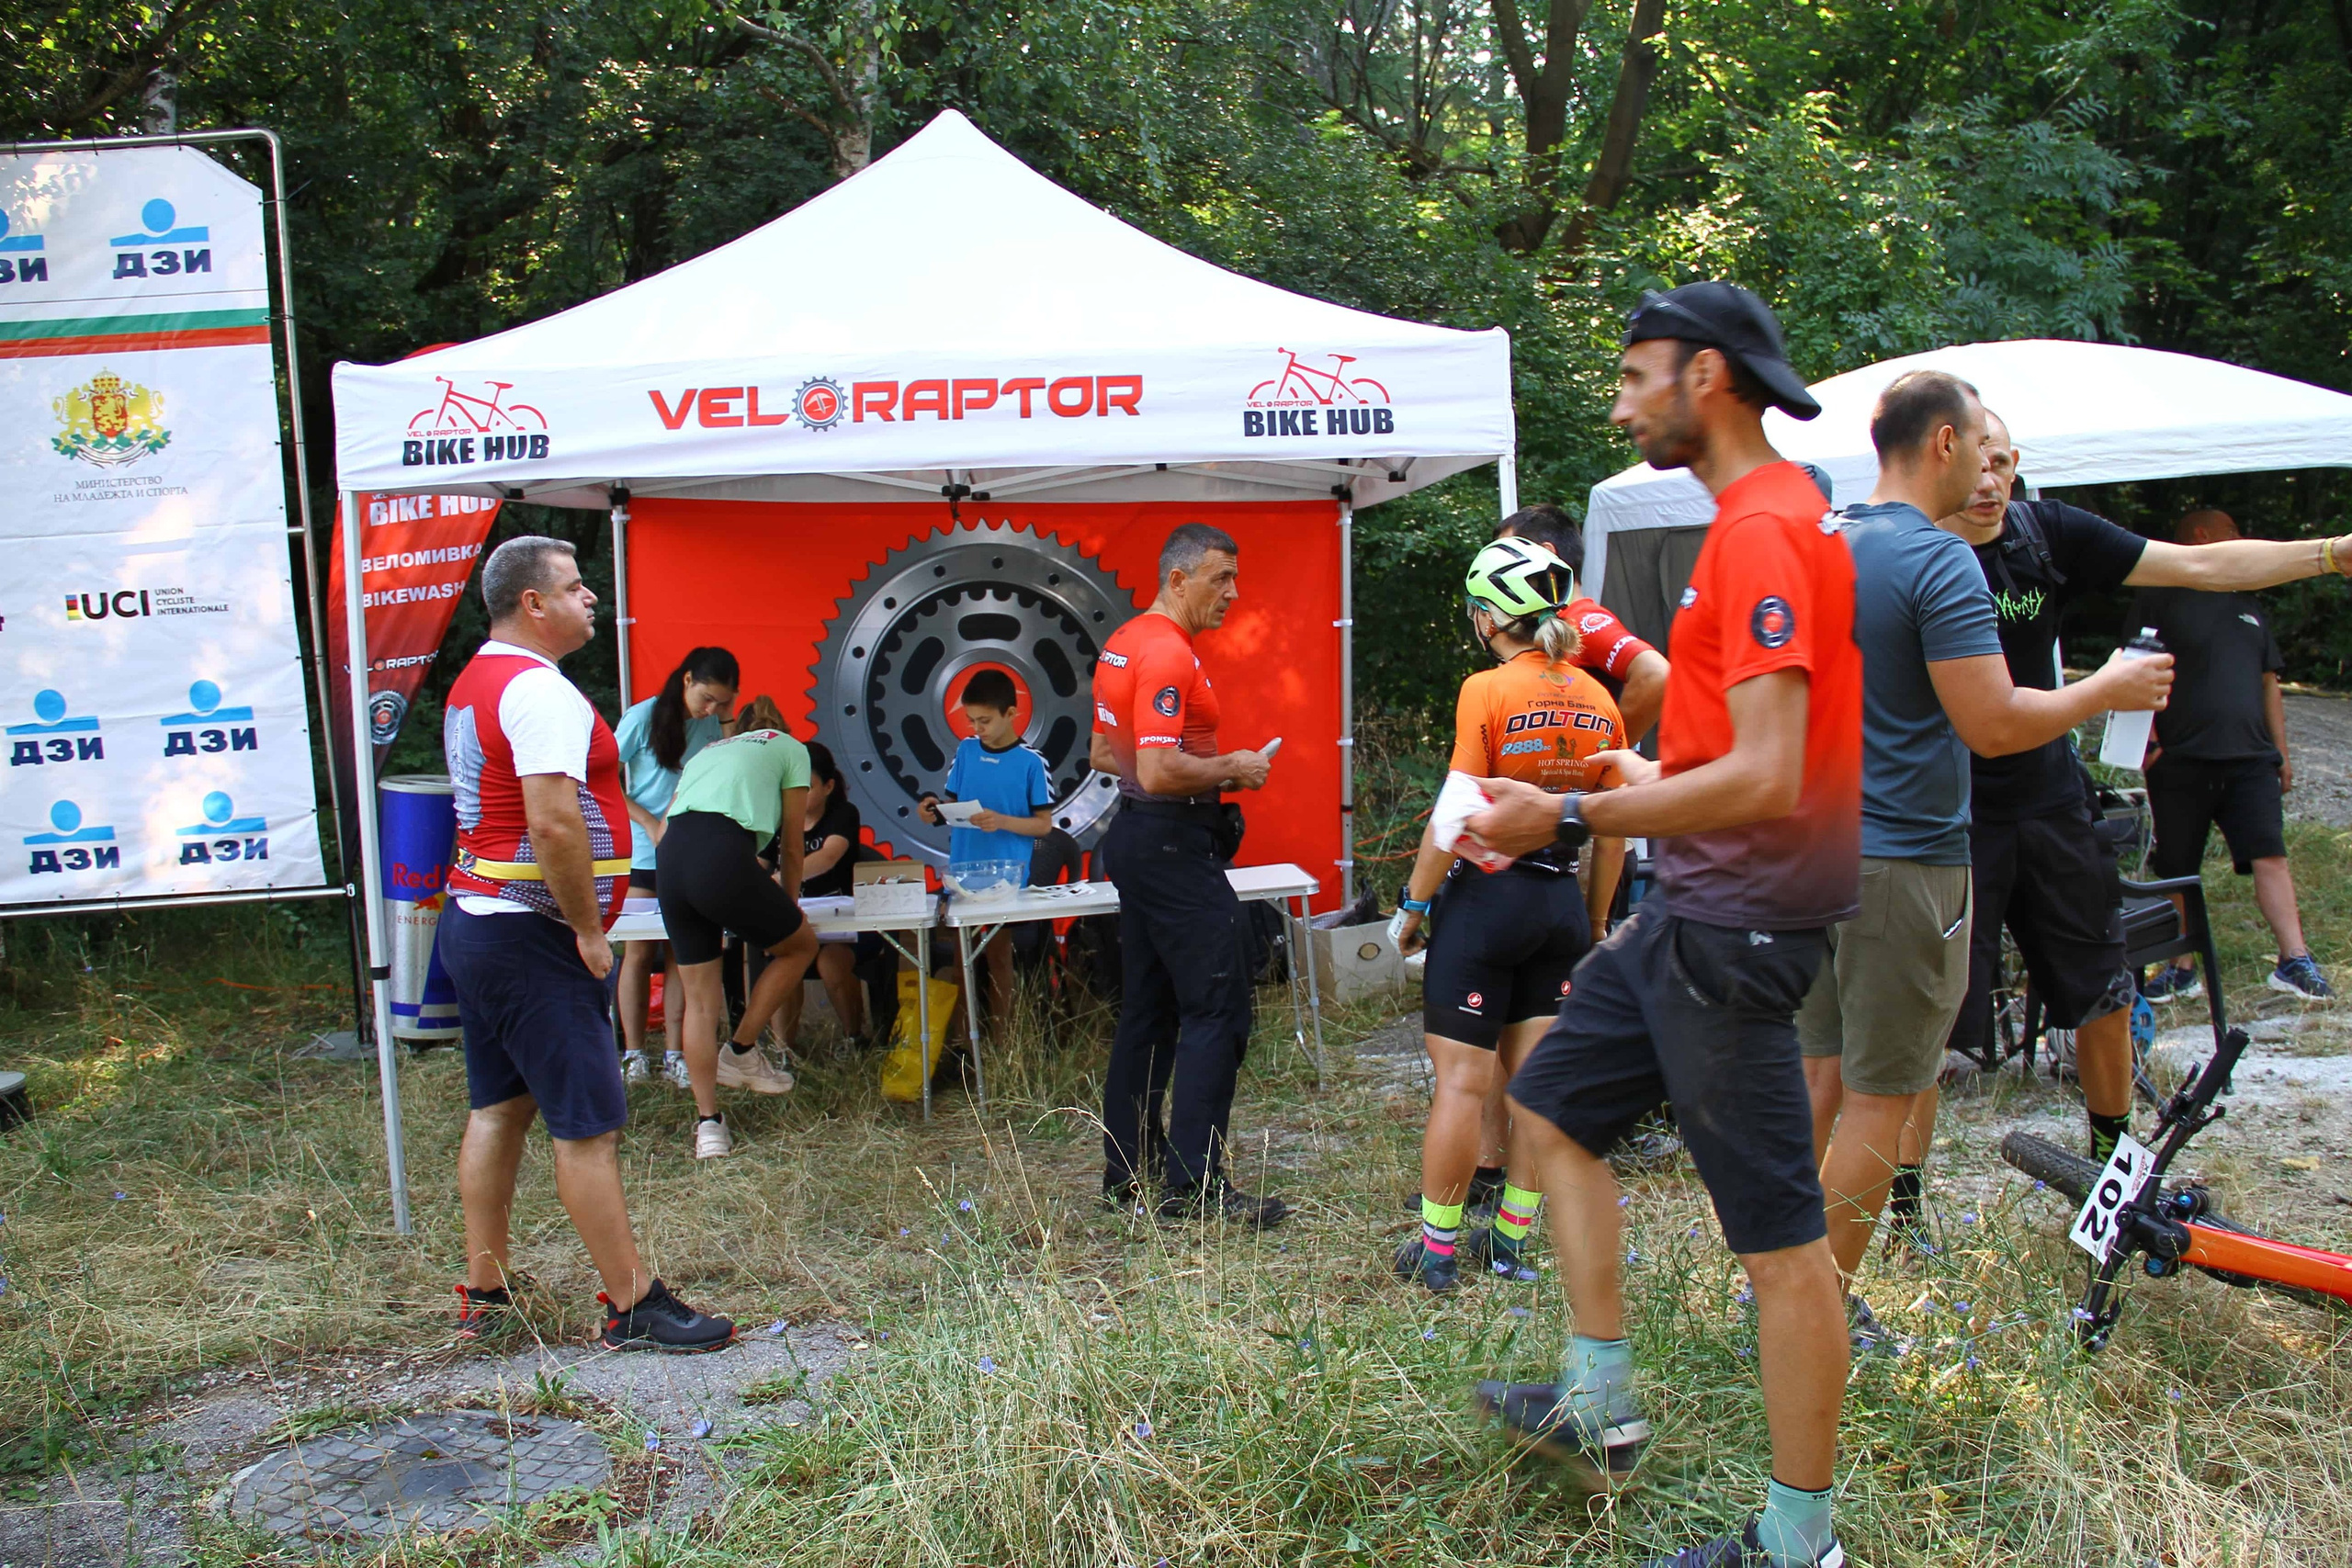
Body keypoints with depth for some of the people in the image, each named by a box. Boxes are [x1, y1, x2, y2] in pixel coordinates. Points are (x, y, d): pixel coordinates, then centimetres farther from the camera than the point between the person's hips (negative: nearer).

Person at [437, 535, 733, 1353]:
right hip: (531, 939, -11)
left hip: (474, 920, 11)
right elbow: (554, 827, -27)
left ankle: (484, 1295, 23)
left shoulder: (473, 682, 15)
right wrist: (589, 931, -17)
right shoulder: (539, 688, -17)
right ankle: (632, 1307, 2)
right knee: (588, 1126, -5)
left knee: (496, 1110, 15)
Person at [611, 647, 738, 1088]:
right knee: (640, 951, 1)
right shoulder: (643, 717, -6)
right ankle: (633, 1054, 9)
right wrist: (650, 823, -13)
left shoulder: (713, 725, 5)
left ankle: (675, 1055, 6)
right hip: (642, 853, -3)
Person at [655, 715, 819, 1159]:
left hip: (670, 859, 6)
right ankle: (742, 1052, 22)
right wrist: (790, 901, 37)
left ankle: (708, 1124, 12)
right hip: (722, 858, -6)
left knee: (699, 1000, 13)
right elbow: (792, 845, 20)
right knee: (800, 946, 19)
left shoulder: (707, 752, 36)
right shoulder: (790, 748, 21)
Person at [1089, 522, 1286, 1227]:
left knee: (1147, 1009, 14)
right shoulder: (1168, 653, -18)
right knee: (1218, 1007, -7)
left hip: (1135, 832, 11)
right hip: (1173, 843, -11)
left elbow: (1102, 754, 21)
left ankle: (1129, 1169, 21)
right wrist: (1231, 768, -10)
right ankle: (1193, 1182, -5)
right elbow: (1159, 771, -26)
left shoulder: (1122, 643, 14)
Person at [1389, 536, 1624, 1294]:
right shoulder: (1597, 701, 3)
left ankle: (1437, 1251, 9)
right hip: (1561, 902, 6)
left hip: (1485, 897, -6)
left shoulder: (1486, 692, -13)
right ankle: (1512, 1241, 22)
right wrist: (1593, 921, 18)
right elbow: (1613, 833, 7)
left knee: (1463, 1082, 1)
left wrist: (1413, 903, -5)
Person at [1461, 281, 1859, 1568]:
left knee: (1777, 1235, -1)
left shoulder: (1760, 531, -19)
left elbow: (1766, 778, -27)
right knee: (1551, 1106, 19)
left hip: (1736, 921, -11)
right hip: (1689, 908, 11)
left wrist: (1570, 818, -21)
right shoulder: (1782, 514, 13)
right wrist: (1659, 777, 22)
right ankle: (1601, 1404, 28)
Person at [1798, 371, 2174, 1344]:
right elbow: (1993, 725, -20)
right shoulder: (1939, 562, -16)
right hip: (1902, 862, -8)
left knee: (1820, 1072, 18)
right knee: (1880, 1098, 2)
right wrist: (2106, 690, -5)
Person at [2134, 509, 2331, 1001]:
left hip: (2250, 757, 4)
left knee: (2270, 855, -10)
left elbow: (2268, 681, 24)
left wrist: (2281, 751, 19)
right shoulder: (2158, 600, 2)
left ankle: (2295, 961, -13)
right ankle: (2183, 969, 12)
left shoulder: (2245, 605, 21)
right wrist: (2149, 739, -15)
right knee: (2176, 871, 3)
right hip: (2180, 759, -4)